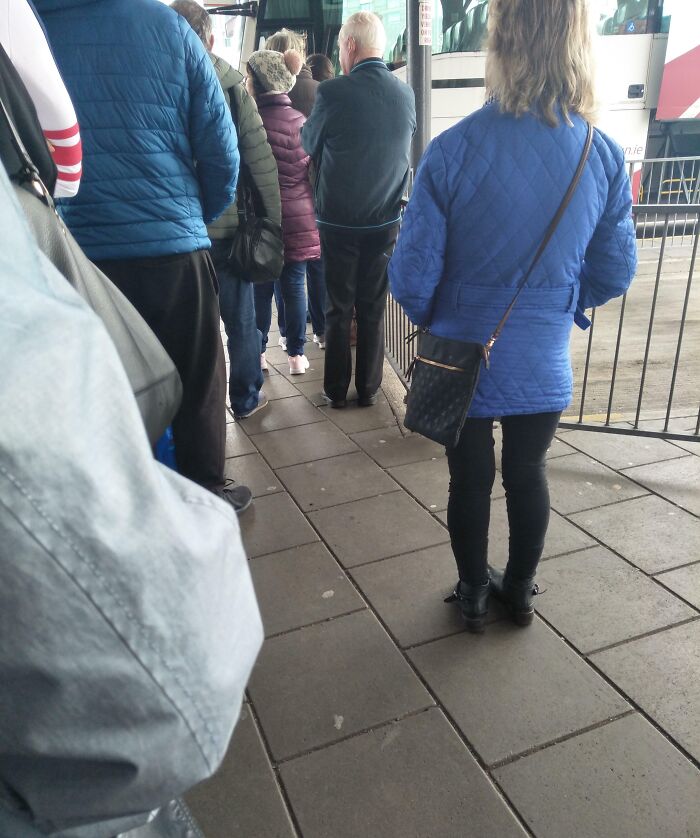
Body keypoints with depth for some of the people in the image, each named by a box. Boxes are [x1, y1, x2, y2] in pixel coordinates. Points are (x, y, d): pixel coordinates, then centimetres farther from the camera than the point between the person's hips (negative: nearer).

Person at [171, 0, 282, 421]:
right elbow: (263, 164, -8)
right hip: (228, 227, -1)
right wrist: (273, 219, 1)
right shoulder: (232, 88, -7)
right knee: (241, 318, 13)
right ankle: (246, 398, 25)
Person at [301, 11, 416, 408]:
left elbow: (308, 145, 0)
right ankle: (369, 388, 19)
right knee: (374, 307, 11)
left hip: (339, 219, -3)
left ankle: (337, 389, 16)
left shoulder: (333, 92, -14)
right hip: (386, 218, 3)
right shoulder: (406, 94, -1)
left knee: (339, 308, 8)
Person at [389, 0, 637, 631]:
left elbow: (412, 277, -16)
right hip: (545, 365, 2)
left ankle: (474, 593, 39)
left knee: (470, 480, 18)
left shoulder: (452, 151, -20)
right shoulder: (605, 157, -10)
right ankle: (521, 591, 43)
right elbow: (614, 275, -1)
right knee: (528, 474, 22)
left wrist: (436, 318, 7)